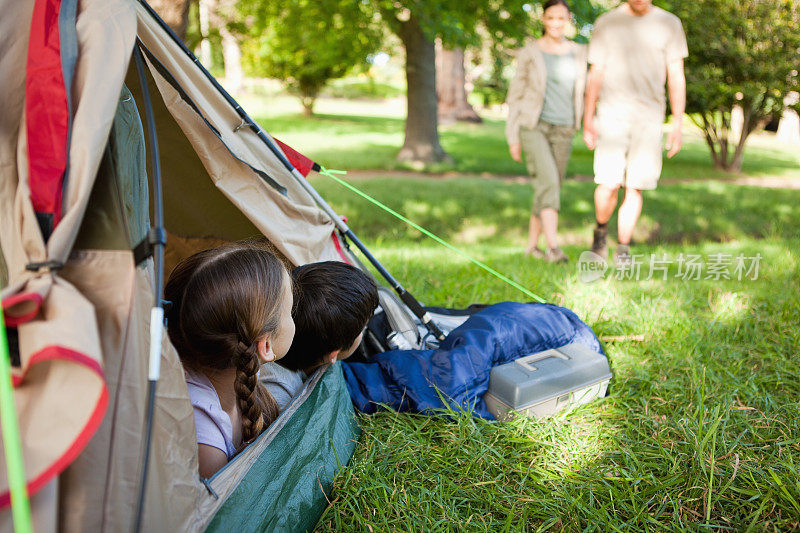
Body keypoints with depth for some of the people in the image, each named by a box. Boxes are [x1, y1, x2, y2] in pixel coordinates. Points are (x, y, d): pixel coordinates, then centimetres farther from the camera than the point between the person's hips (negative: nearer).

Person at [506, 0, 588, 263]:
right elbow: (516, 94, 1)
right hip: (533, 126, -4)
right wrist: (513, 137, -3)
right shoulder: (529, 52, -1)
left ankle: (532, 244, 19)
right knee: (548, 181, -21)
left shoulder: (578, 53, 9)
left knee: (550, 188, 6)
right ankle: (553, 246, -25)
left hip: (563, 131, 4)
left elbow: (580, 92, 15)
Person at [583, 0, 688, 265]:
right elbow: (595, 75, 7)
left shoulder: (669, 24, 7)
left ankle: (623, 249, 10)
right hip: (612, 116, -1)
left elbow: (676, 77, 7)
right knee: (609, 184, -10)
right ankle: (601, 230, 18)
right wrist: (588, 120, 1)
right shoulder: (606, 23, 6)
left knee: (635, 188, -2)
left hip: (649, 117, 1)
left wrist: (677, 124, 1)